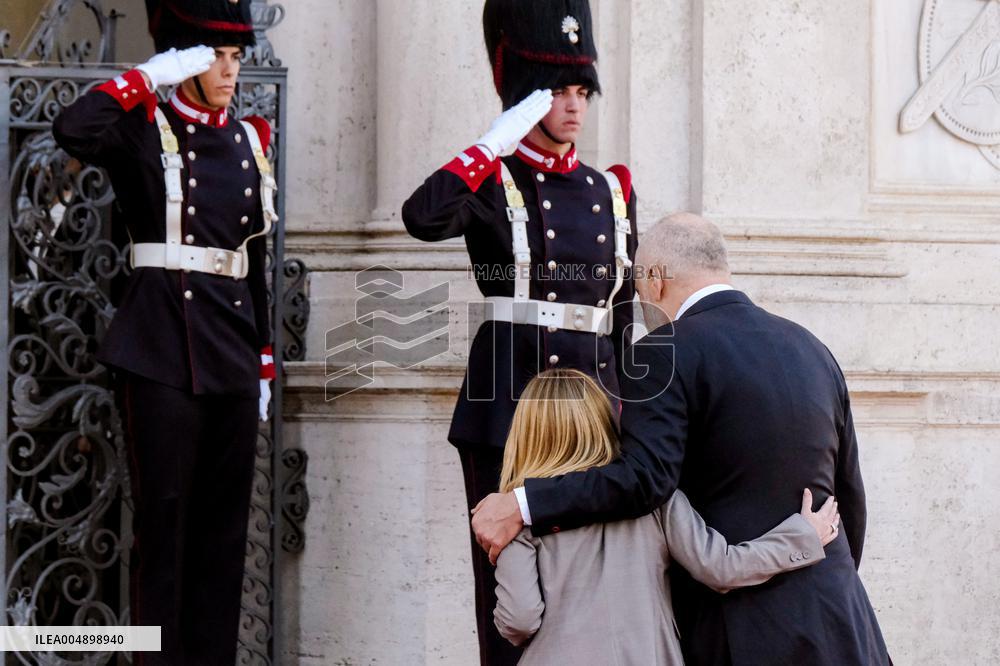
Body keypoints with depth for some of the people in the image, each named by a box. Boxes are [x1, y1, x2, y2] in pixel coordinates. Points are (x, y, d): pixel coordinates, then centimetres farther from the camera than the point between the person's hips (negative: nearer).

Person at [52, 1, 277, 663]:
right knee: (164, 519, -3)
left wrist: (263, 361, 16)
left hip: (231, 357, 6)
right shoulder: (145, 131, -2)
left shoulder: (247, 143, 14)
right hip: (161, 352, -6)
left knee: (225, 522, 8)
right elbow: (73, 129, -25)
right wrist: (154, 75, -17)